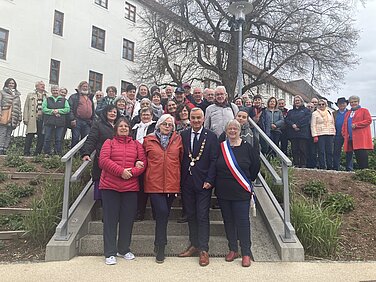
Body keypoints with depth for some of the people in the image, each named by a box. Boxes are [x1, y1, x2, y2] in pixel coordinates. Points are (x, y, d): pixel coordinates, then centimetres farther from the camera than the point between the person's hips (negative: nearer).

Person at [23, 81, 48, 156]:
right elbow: (26, 107, 9)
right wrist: (25, 119, -2)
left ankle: (37, 153, 9)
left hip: (43, 119, 2)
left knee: (41, 137, 1)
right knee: (29, 136, -5)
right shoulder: (30, 95, 14)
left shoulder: (47, 97, 17)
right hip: (33, 119, -2)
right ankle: (26, 153, 1)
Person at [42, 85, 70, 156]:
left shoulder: (64, 100, 14)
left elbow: (68, 109, 3)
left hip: (60, 123, 0)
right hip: (49, 122, 0)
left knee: (59, 139, 1)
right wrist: (52, 111, -12)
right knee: (47, 139, 1)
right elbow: (43, 109, 1)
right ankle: (46, 153, 9)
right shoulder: (47, 99, 13)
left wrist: (58, 111, -9)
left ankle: (58, 153, 8)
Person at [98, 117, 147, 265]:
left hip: (131, 187, 2)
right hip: (110, 186, -2)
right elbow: (103, 160, -7)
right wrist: (120, 171, -17)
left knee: (127, 219, 9)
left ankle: (124, 249, 25)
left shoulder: (136, 145, 13)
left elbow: (143, 162, 4)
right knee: (110, 219, 2)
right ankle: (110, 253, 12)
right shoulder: (109, 143, 6)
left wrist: (132, 172, -14)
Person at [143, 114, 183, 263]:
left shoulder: (177, 139, 7)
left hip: (172, 183, 2)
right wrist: (146, 174, 6)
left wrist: (179, 180, 6)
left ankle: (159, 246, 31)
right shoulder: (148, 140, 4)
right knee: (162, 212, -13)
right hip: (154, 183, -2)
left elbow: (181, 159, 10)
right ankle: (160, 248, 2)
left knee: (164, 214, 12)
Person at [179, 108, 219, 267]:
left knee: (202, 216, -1)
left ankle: (203, 250, 9)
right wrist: (180, 180, -2)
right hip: (187, 182, 3)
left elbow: (214, 160, -5)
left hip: (203, 182, -3)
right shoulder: (183, 135, 6)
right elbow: (180, 158, 4)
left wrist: (209, 180, -12)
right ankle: (194, 245, 26)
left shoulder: (211, 136, -1)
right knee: (190, 215, 12)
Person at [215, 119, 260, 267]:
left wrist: (249, 181, 10)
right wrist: (220, 182, 10)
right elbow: (214, 167, 11)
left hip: (241, 191, -3)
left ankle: (246, 254, 13)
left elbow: (256, 165, 5)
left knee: (242, 221, 0)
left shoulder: (247, 147, -4)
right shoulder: (220, 147, 2)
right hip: (223, 192, 3)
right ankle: (233, 250, 27)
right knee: (228, 221, 12)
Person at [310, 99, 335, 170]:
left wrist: (334, 133, 11)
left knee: (330, 151, 3)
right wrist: (315, 136, -10)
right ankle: (322, 167, -1)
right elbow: (313, 125, -2)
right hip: (320, 135, -4)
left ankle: (330, 167, 9)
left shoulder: (330, 113, 17)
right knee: (321, 152, -5)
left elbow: (333, 124, 21)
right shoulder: (315, 113, 3)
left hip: (329, 134, 4)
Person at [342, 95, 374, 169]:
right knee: (357, 155, 5)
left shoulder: (364, 110, 7)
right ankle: (360, 169, 8)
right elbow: (344, 124, 21)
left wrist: (356, 125, -13)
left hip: (361, 137, -5)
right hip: (351, 138, 5)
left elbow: (369, 120, -6)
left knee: (362, 155, -11)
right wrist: (344, 134, 6)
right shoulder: (347, 113, 24)